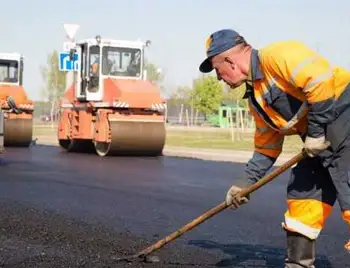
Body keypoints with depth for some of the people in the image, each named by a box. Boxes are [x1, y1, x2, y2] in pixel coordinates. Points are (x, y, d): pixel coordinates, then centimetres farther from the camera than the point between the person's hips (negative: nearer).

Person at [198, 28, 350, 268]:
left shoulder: (276, 56, -16)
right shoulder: (255, 97, 14)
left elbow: (321, 80, -26)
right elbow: (266, 146, 21)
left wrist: (316, 131, -20)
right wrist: (246, 184, 19)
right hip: (323, 139, 10)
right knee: (301, 195, 9)